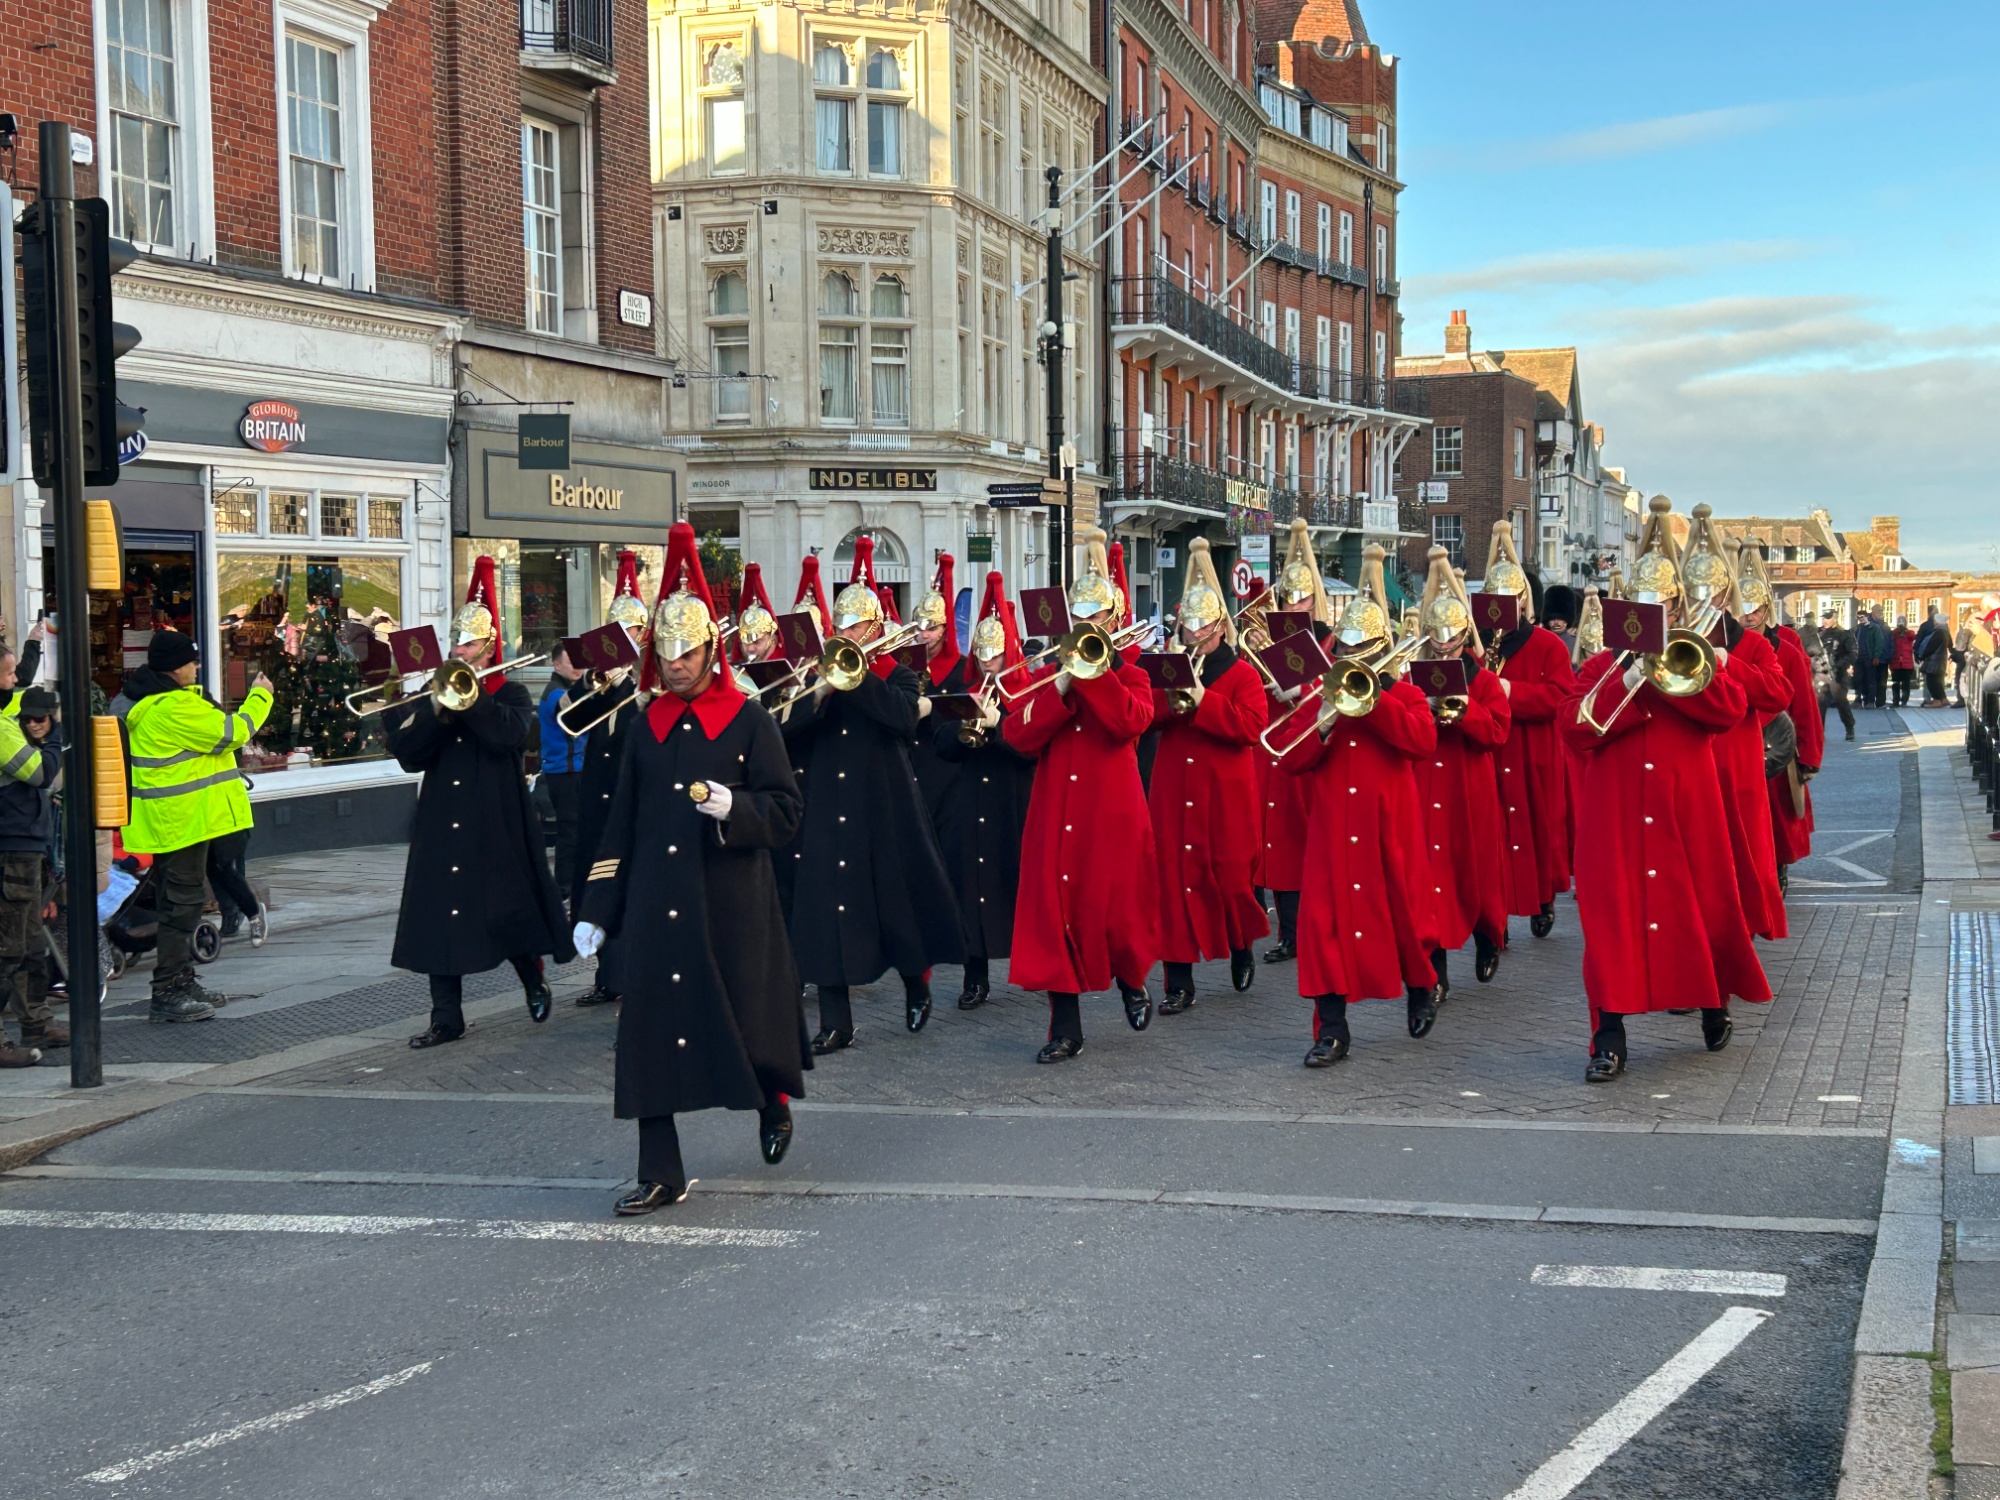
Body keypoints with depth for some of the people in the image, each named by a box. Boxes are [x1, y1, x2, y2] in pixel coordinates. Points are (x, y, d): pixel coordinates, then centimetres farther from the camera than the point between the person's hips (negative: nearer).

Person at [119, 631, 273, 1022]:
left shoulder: (141, 702, 12)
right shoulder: (174, 708, -22)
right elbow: (231, 733, -18)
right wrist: (259, 696, -5)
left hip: (167, 820, 11)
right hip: (183, 818, -11)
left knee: (179, 902, 18)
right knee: (183, 904, -6)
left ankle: (182, 982, 26)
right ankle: (167, 994, -5)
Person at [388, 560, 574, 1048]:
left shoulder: (511, 695, 2)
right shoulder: (433, 697, 11)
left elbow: (511, 735, -21)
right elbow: (408, 755, -1)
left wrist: (469, 695, -19)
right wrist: (437, 709, -14)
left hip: (497, 826, -3)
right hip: (442, 824, 4)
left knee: (506, 913, 2)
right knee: (439, 915, 1)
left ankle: (534, 981, 29)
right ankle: (446, 1017, 6)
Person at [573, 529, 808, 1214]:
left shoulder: (748, 720, -2)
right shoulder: (644, 726, 10)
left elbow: (785, 810, -3)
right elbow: (621, 822, 12)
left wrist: (733, 805, -24)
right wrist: (596, 911, 9)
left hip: (732, 902, -3)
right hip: (655, 903, 3)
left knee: (748, 1015, 7)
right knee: (650, 1030, -1)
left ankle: (773, 1101, 40)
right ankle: (660, 1174, 6)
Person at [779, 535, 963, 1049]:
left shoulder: (897, 675, 2)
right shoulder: (819, 674, 10)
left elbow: (906, 715, -20)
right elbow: (786, 728, -2)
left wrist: (855, 675, -22)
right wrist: (819, 693, -18)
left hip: (883, 808, -2)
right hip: (826, 810, 2)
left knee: (897, 897, 7)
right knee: (827, 901, -3)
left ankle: (916, 984, 34)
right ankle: (836, 1022, 2)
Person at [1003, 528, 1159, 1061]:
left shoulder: (1129, 676, 5)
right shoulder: (1047, 675, 11)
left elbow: (1131, 722, -18)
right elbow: (1017, 735, -5)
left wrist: (1093, 670, -19)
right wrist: (1062, 685, -13)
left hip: (1113, 814, -2)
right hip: (1055, 814, 2)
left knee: (1116, 907, 0)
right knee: (1057, 908, -2)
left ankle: (1132, 982, 33)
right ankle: (1065, 1027, 5)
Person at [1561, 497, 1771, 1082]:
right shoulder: (1603, 665, 10)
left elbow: (1730, 709, -9)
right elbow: (1575, 723, -6)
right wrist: (1629, 683, -16)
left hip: (1686, 808, 1)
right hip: (1616, 811, -1)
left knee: (1702, 902, 8)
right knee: (1612, 913, -7)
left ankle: (1716, 1006, 34)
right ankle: (1609, 1040, -4)